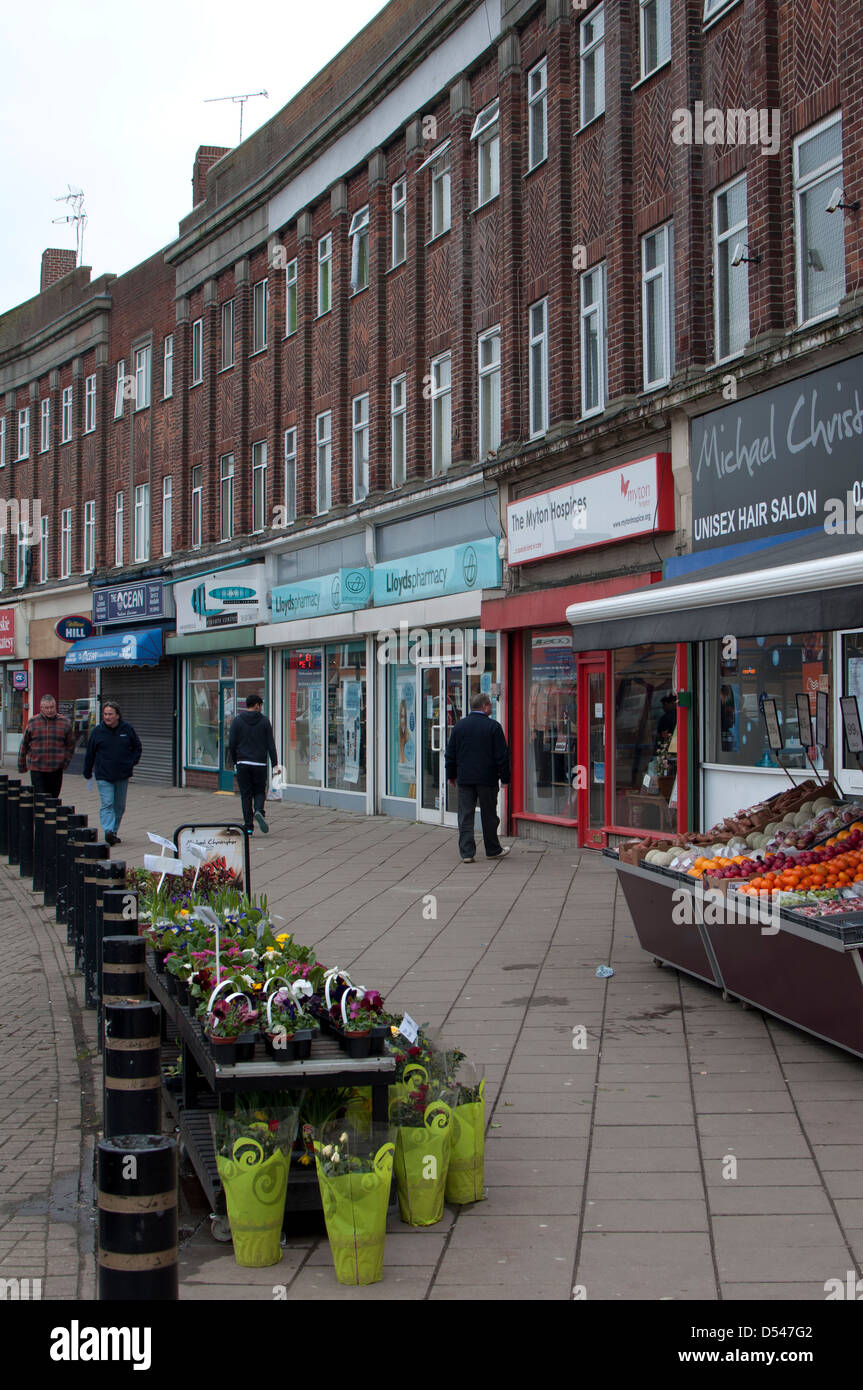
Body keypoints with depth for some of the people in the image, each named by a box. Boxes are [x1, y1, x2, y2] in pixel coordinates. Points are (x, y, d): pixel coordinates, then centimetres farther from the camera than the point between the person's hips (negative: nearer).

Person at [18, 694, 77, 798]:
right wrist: (21, 766, 13)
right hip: (37, 769, -1)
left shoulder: (64, 722, 2)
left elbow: (70, 744, 13)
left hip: (56, 769, 1)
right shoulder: (33, 722, 1)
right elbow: (24, 745, 10)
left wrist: (65, 762, 4)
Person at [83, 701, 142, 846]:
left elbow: (137, 747, 14)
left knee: (119, 806, 10)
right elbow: (90, 753, 6)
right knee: (107, 804, -14)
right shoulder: (98, 731, -2)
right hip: (103, 775, -2)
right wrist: (87, 773, 9)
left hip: (123, 775, 2)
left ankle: (114, 832, 23)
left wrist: (133, 762, 1)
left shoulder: (127, 729, 0)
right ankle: (108, 830, -25)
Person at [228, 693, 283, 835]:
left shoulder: (237, 721, 3)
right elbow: (270, 744, 0)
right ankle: (259, 811, -18)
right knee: (259, 791, 13)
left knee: (246, 795, 5)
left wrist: (235, 762, 12)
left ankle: (248, 827, 1)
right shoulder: (264, 721, 1)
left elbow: (232, 744, 0)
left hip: (242, 764, 0)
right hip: (260, 764, 0)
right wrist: (275, 764, 2)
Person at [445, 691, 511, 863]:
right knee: (489, 815, 10)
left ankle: (466, 852, -2)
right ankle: (493, 850, 21)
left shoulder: (459, 726, 5)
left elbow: (450, 754, 9)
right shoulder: (493, 726, -7)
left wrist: (451, 775, 18)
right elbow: (502, 755, -7)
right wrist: (504, 778, 0)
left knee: (465, 816, 3)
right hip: (487, 779, -3)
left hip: (464, 779, 3)